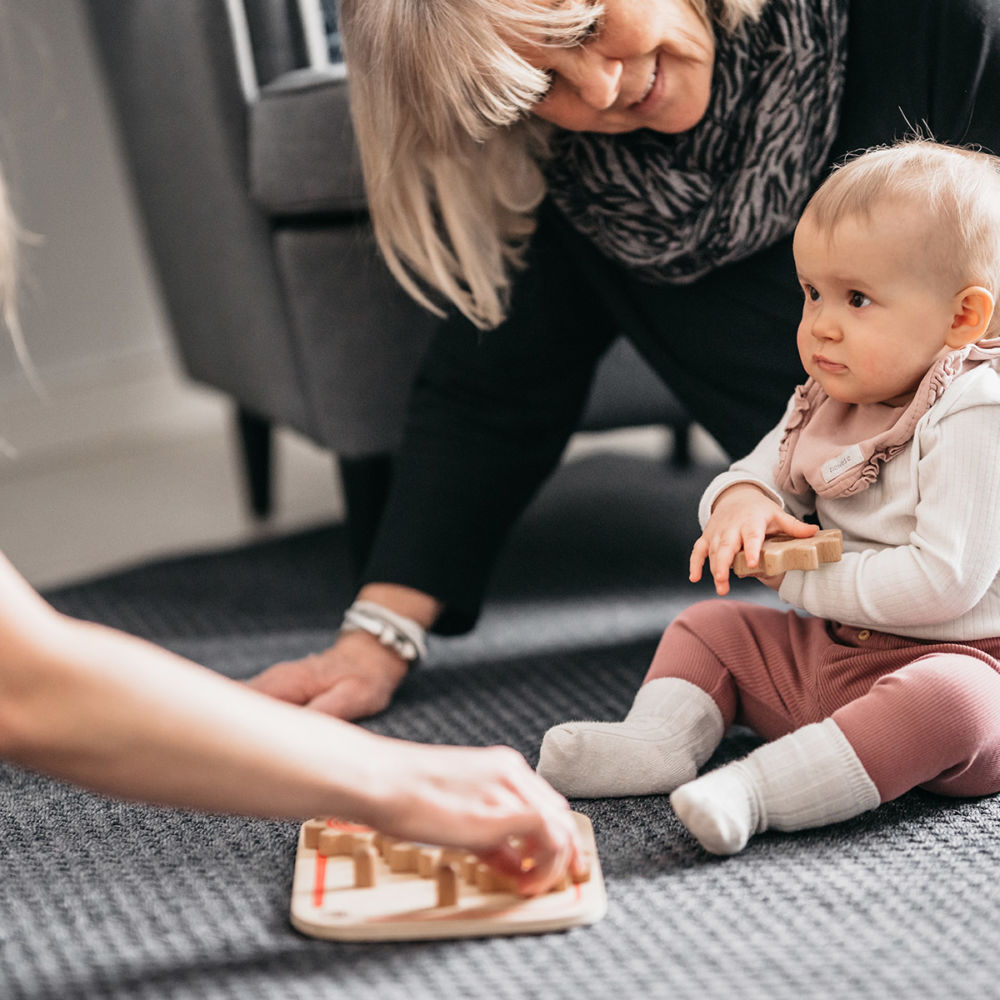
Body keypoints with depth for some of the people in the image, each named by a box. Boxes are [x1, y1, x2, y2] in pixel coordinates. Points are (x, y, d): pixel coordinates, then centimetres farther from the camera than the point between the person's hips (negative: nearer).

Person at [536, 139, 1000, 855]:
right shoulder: (824, 405, 5)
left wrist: (803, 578, -18)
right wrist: (741, 501, -14)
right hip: (825, 651, 8)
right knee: (708, 626, 10)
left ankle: (759, 789, -41)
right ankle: (658, 743, -12)